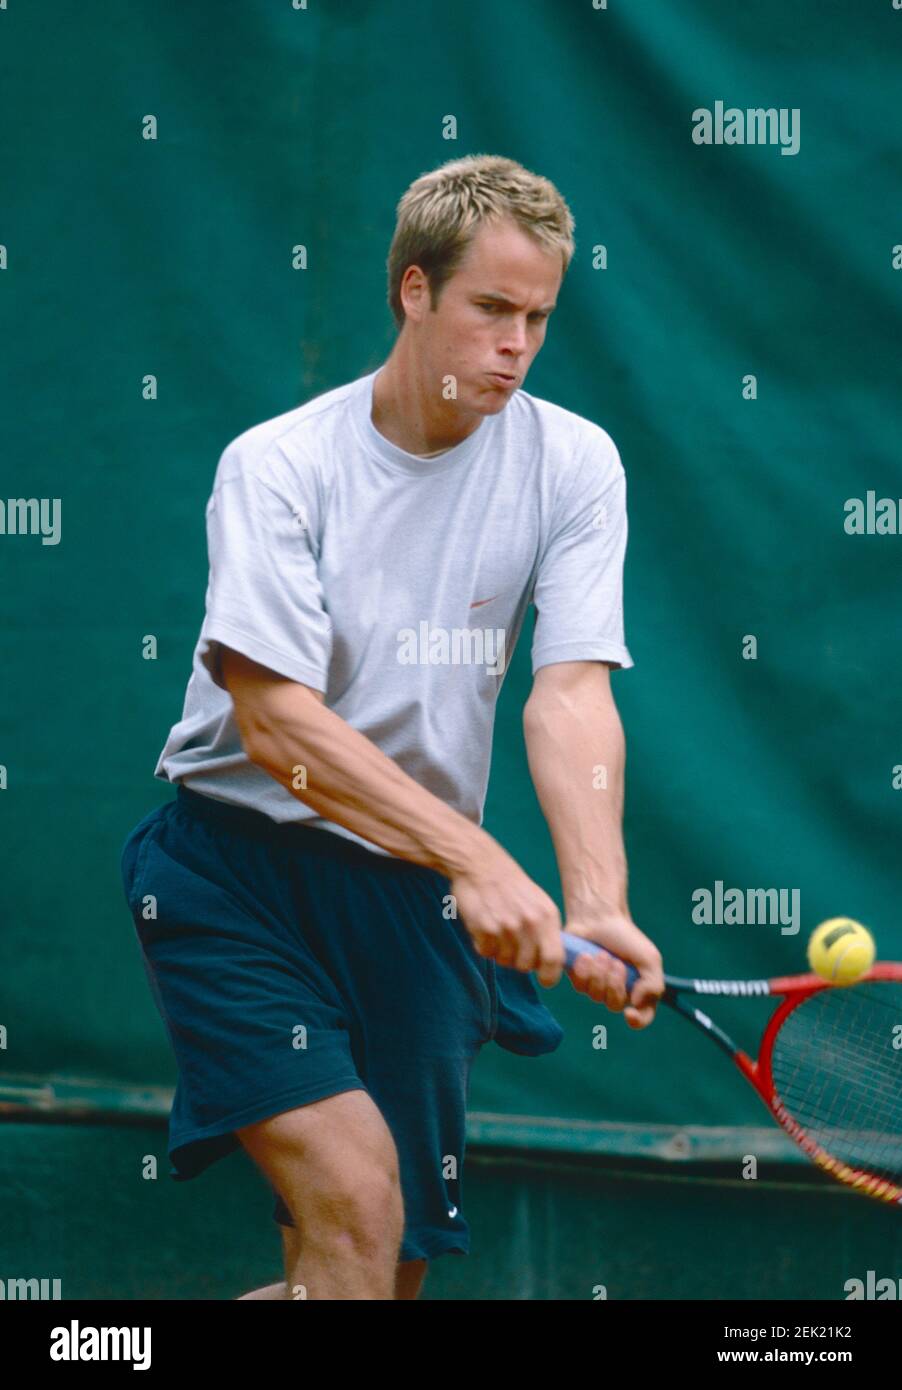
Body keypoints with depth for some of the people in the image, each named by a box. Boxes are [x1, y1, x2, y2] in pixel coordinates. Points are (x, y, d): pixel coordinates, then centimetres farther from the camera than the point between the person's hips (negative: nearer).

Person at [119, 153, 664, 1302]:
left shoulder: (572, 463, -1)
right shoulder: (277, 465, -10)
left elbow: (570, 696, -11)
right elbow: (278, 726, -20)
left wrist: (596, 905, -29)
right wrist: (478, 860, -32)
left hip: (417, 896, 4)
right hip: (236, 869, -4)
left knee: (392, 1262, 6)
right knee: (355, 1205, -23)